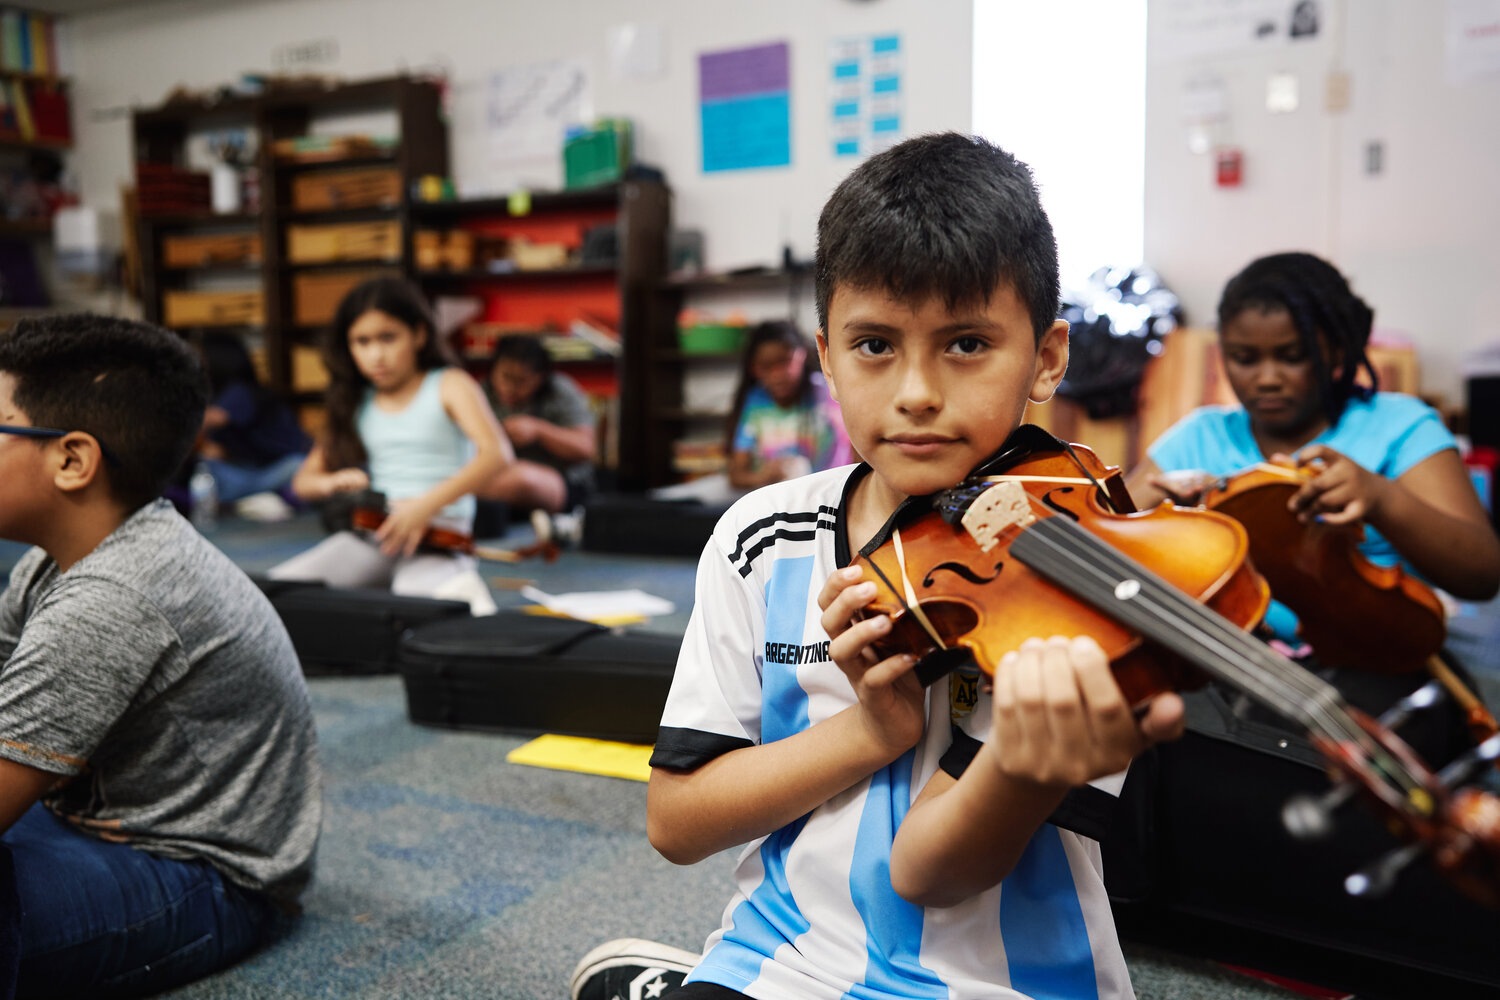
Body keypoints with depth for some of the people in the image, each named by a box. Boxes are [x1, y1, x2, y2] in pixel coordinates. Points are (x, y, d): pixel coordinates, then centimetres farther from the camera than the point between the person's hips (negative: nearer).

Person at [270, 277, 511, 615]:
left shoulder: (449, 386, 3)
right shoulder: (357, 404, 18)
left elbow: (497, 453, -15)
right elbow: (303, 481, 22)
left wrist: (427, 505, -26)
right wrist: (332, 483, -4)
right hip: (373, 532, 6)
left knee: (414, 595, -40)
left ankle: (458, 589, -16)